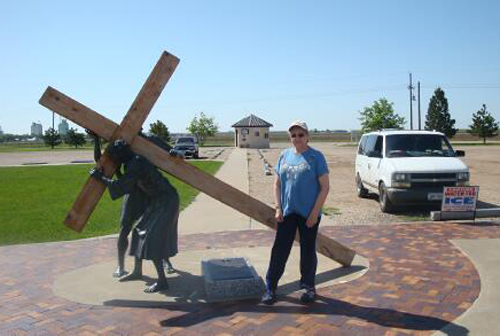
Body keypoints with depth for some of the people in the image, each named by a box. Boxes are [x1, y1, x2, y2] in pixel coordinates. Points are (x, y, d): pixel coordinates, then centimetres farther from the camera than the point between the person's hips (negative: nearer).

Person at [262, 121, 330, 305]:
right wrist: (278, 208, 1)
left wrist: (314, 213, -13)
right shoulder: (284, 155, 6)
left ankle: (308, 287, 26)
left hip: (308, 213, -3)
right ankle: (270, 288, 14)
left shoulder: (316, 157, -6)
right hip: (287, 212, 3)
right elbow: (277, 184, 11)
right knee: (279, 250, 5)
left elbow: (325, 187, -8)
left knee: (308, 251, 9)